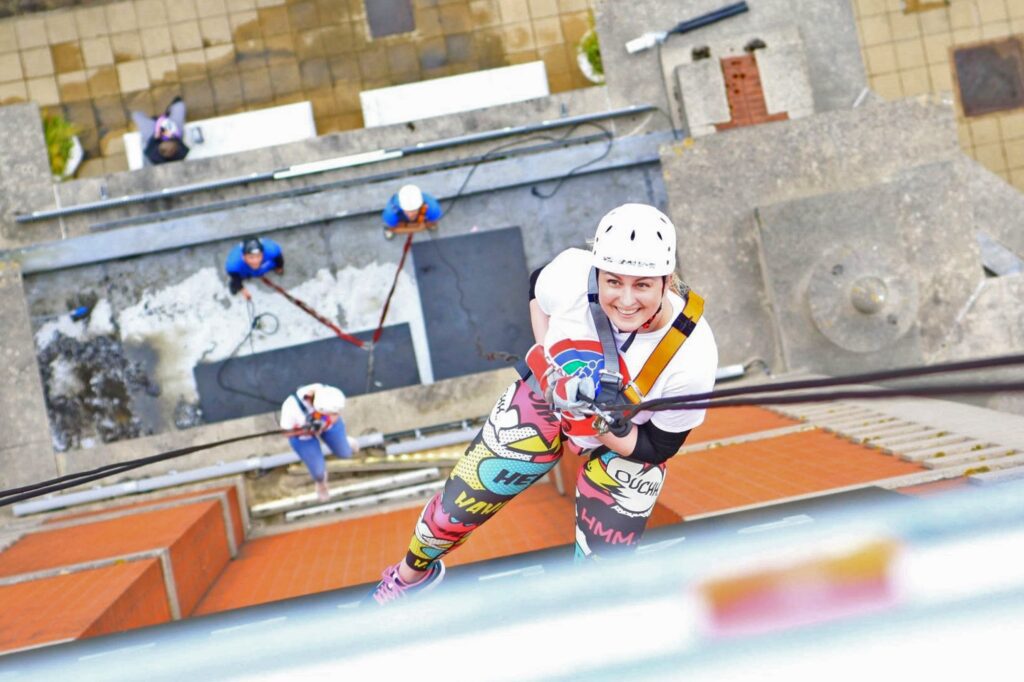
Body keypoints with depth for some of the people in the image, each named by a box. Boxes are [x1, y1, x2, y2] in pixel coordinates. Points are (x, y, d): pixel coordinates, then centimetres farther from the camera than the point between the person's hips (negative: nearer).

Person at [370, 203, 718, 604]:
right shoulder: (573, 274, -30)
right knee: (452, 514, 9)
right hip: (546, 401, 2)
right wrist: (547, 358, -11)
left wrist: (607, 425, -36)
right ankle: (413, 574, 43)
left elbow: (657, 448, -19)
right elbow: (538, 288, -2)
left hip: (626, 446, -1)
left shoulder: (692, 356, -34)